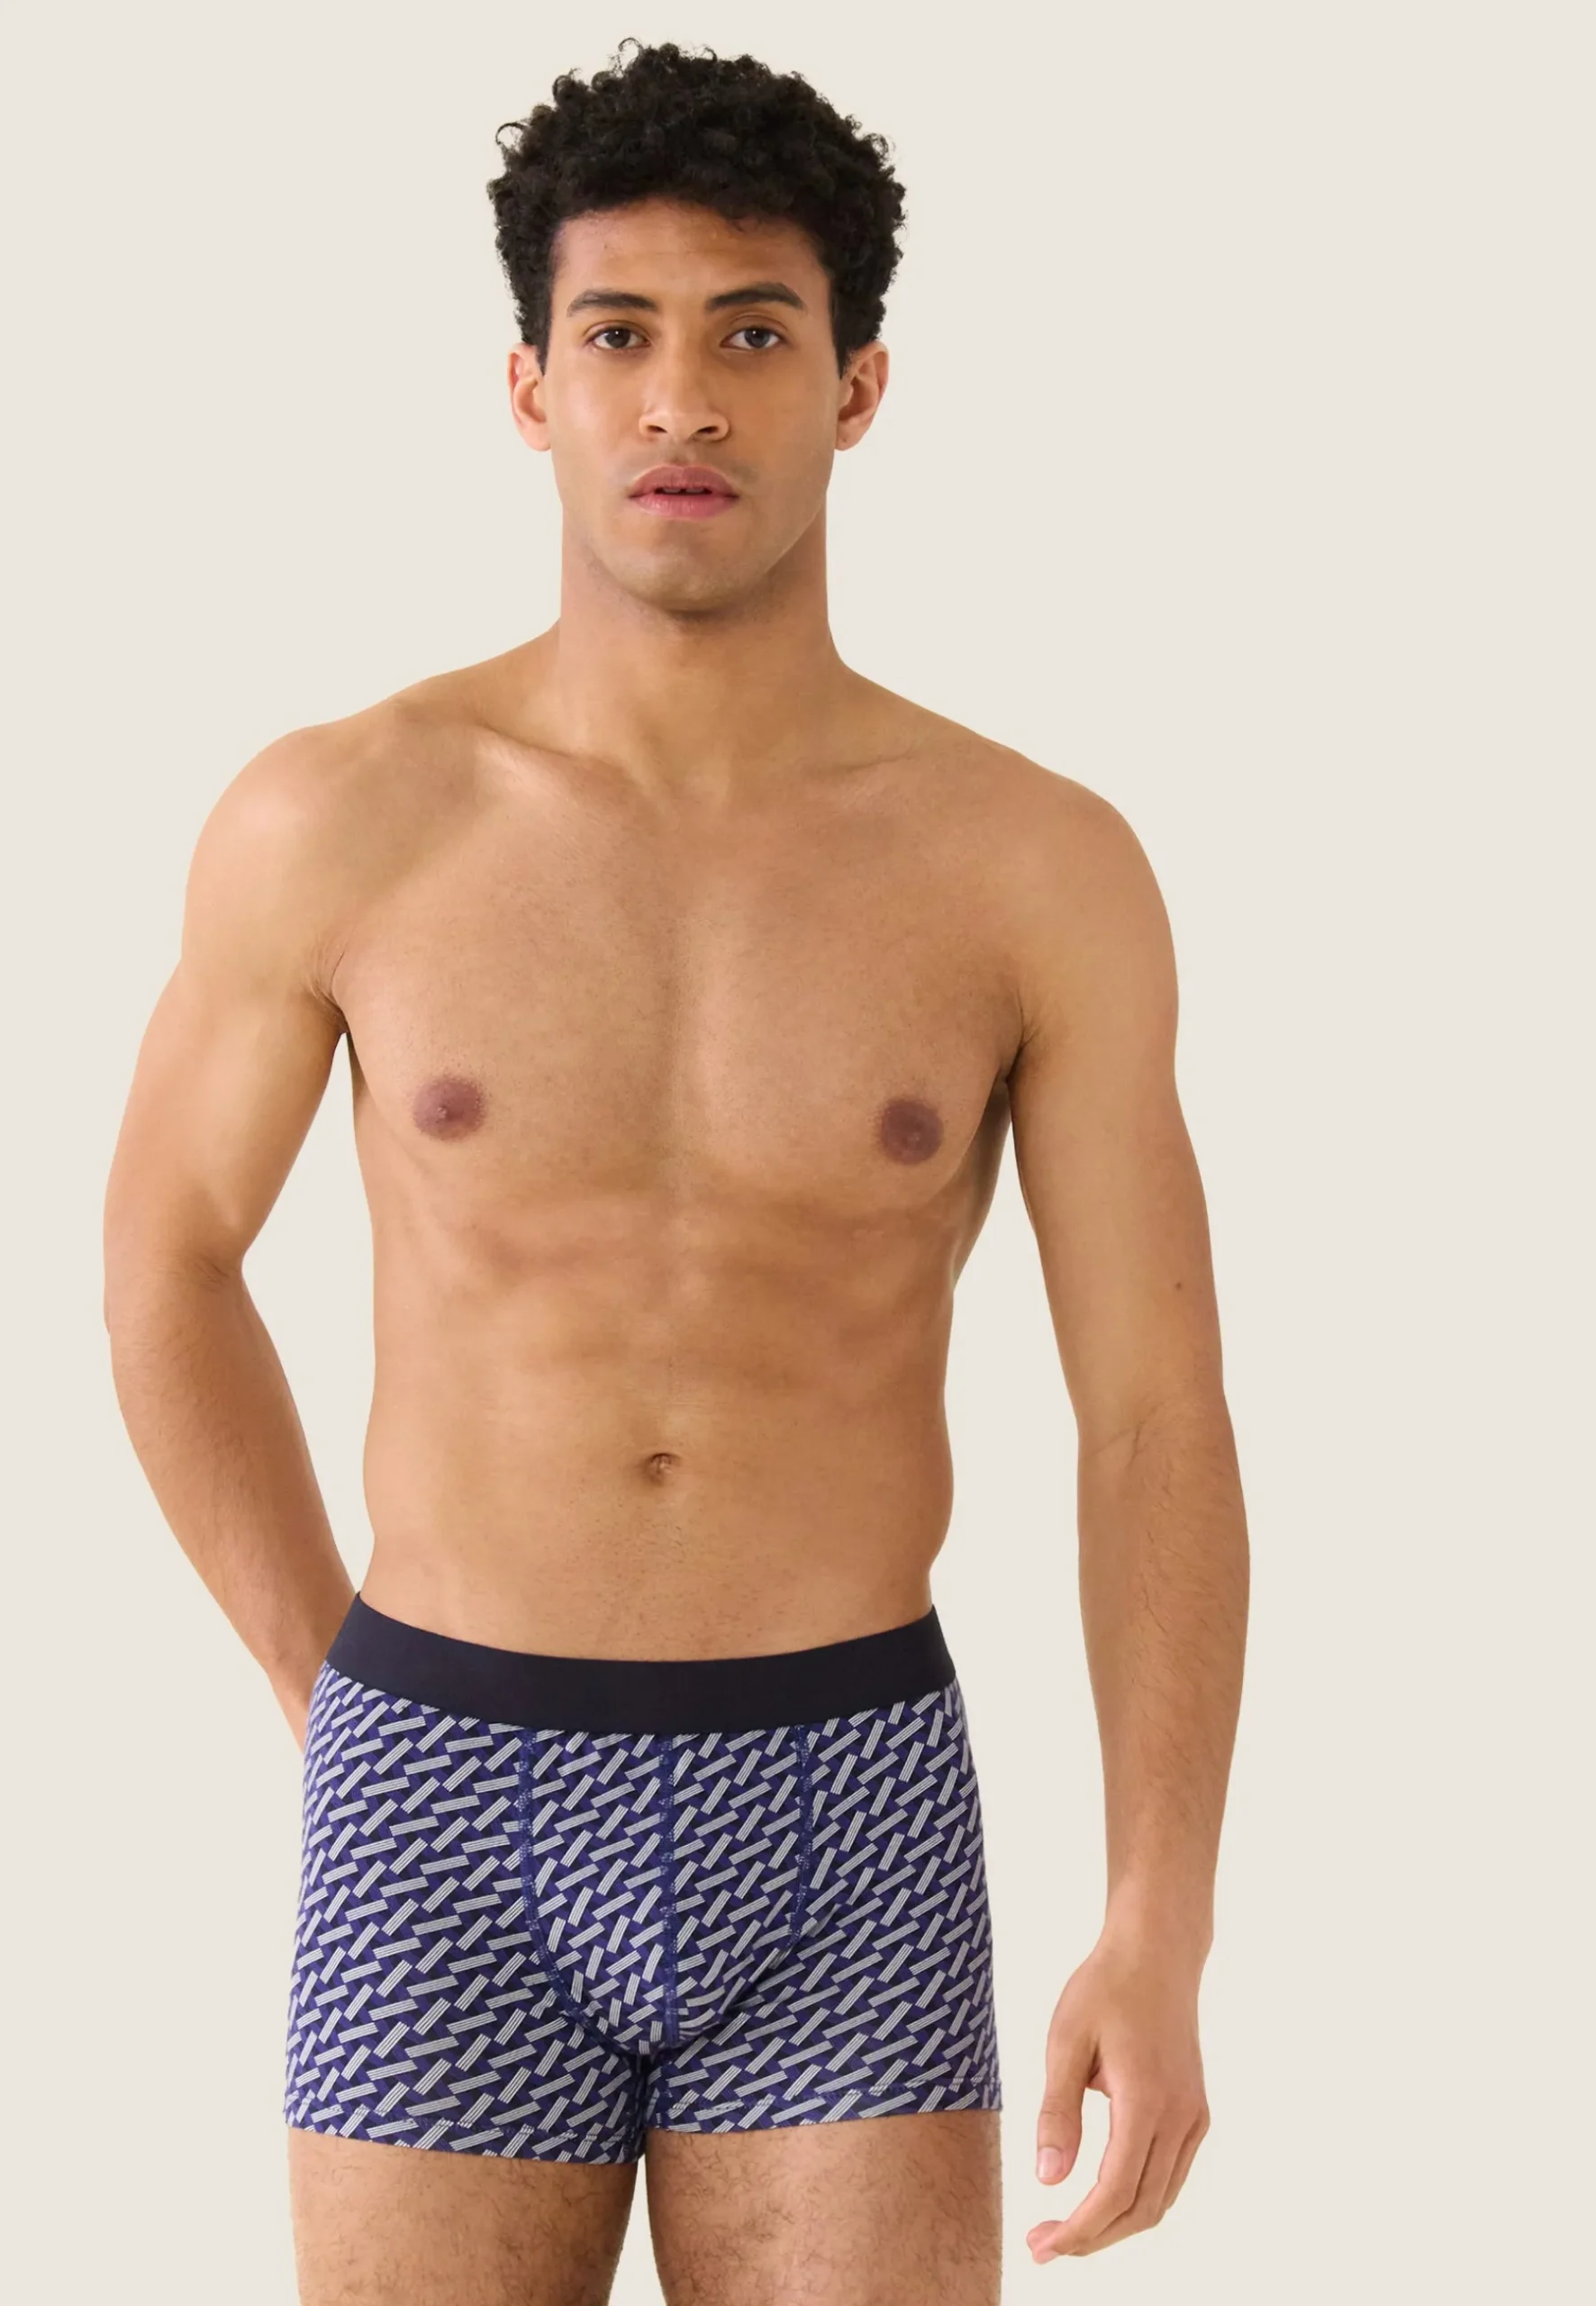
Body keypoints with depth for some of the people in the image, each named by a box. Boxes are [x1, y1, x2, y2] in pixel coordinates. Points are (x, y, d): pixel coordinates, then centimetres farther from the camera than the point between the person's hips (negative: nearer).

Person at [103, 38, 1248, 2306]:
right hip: (455, 1841, 0)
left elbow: (1161, 1427, -2)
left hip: (842, 1849, 0)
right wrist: (352, 1722, 9)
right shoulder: (335, 818, -4)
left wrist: (1161, 1941, -10)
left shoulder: (1042, 866, -4)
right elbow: (166, 1257, 12)